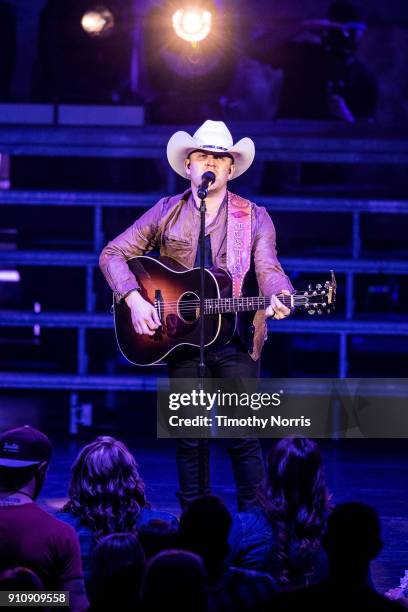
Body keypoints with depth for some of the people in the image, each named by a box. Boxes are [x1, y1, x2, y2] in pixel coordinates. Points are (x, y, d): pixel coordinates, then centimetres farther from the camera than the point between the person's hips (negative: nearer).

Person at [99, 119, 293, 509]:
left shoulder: (254, 218, 2)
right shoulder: (166, 213, 5)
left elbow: (267, 269, -11)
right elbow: (113, 254, 3)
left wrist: (279, 297, -34)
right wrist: (134, 299, -13)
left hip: (236, 341, -1)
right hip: (181, 339, 1)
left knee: (244, 437, -3)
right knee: (189, 438, 6)